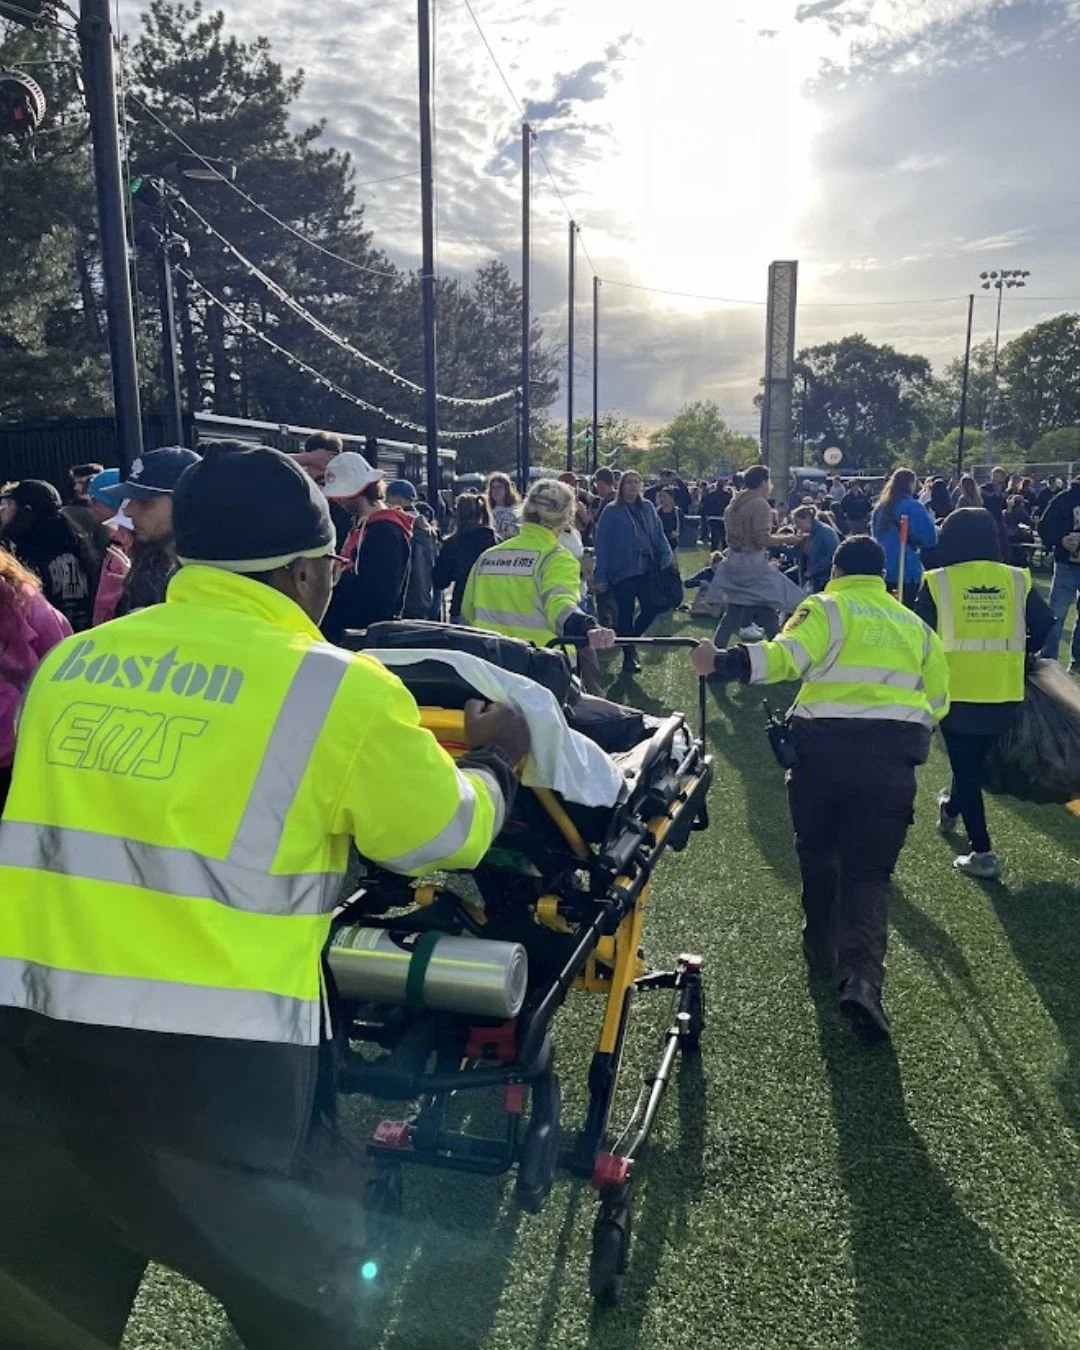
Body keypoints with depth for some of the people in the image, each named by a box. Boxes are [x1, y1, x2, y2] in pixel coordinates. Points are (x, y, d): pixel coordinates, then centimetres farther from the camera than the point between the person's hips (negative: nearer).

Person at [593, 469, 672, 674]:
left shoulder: (647, 507, 9)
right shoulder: (612, 512, -4)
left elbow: (659, 536, 11)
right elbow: (602, 545, -6)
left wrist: (666, 559, -3)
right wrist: (600, 576, -10)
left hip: (646, 569, 4)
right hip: (622, 572, -4)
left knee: (652, 607, 2)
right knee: (625, 613, 2)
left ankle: (630, 638, 27)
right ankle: (628, 656, 16)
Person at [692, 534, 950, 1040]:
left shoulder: (826, 608, 4)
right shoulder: (913, 624, 19)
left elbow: (784, 656, -15)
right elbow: (938, 699, 20)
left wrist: (721, 663, -21)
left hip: (826, 746, -2)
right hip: (894, 755, 3)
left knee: (818, 851, 19)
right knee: (868, 867, 4)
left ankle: (822, 949, 32)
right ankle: (862, 976, -14)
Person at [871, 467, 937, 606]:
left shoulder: (880, 507, 6)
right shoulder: (913, 507, -13)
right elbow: (929, 539, -13)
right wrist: (930, 519, 4)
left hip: (883, 572, 6)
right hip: (907, 573, -6)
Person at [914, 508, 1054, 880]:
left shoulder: (938, 582, -6)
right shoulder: (1017, 580, 1)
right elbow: (1044, 626, 2)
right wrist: (1017, 651, 18)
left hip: (957, 692, -3)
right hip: (1005, 694, 3)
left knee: (965, 767, 7)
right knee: (975, 759, 24)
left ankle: (982, 853, 5)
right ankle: (951, 808, 49)